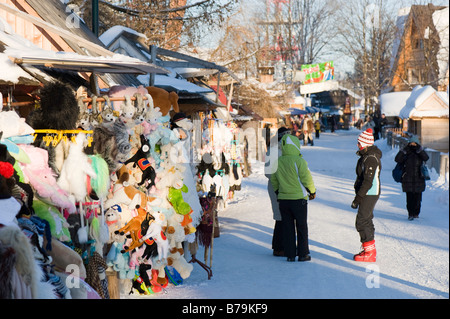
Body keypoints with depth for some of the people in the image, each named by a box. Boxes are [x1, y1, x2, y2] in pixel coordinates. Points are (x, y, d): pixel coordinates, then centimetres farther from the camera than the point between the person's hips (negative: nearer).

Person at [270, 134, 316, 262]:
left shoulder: (278, 162, 3)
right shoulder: (298, 161, -14)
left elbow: (273, 179, 14)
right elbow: (306, 178, -13)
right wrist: (312, 191, 4)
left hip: (283, 199, 4)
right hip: (298, 199, -4)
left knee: (287, 227, 10)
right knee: (301, 227, 7)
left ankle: (290, 255, 11)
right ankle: (303, 254, 10)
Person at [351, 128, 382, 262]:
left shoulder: (370, 159, -21)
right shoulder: (367, 155, 12)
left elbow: (368, 182, -24)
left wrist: (357, 199, -22)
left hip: (369, 194, -10)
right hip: (369, 194, 10)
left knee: (361, 222, -8)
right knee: (366, 221, 15)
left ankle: (369, 252, -4)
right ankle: (370, 250, 23)